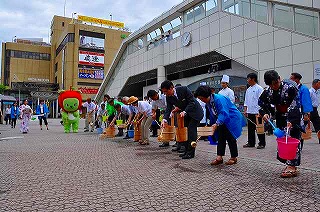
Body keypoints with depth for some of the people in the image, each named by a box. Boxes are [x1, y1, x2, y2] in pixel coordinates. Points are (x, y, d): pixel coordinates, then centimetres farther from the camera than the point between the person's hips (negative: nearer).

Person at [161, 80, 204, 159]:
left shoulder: (184, 89, -27)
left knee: (191, 130, -13)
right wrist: (164, 119, -27)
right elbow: (168, 109, -10)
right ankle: (187, 150, 16)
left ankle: (191, 153, -8)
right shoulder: (168, 97, -11)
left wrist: (184, 112, -35)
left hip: (195, 112, -6)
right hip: (184, 114, 7)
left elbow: (192, 102, -25)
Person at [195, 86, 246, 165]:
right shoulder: (208, 103, -1)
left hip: (232, 119, -8)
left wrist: (217, 123, -43)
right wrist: (211, 124, 10)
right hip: (222, 121, 8)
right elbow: (212, 115, 12)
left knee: (230, 138, -1)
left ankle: (234, 157, 14)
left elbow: (224, 113, -35)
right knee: (220, 137, 2)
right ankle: (219, 157, 4)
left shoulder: (219, 99, -29)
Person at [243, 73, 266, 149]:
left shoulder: (259, 88, -8)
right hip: (250, 112, 7)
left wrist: (258, 112, -16)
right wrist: (245, 110, 10)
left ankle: (262, 143, 11)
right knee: (250, 128, 12)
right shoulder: (248, 90, 14)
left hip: (257, 112, -7)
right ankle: (251, 143, 21)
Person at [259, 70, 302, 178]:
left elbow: (295, 105, -24)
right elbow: (263, 104, 7)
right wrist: (265, 113, -14)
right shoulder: (268, 92, -3)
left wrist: (290, 121, -33)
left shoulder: (290, 87, -20)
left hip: (293, 118, -6)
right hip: (280, 119, 6)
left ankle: (292, 167, -3)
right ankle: (288, 164, 18)